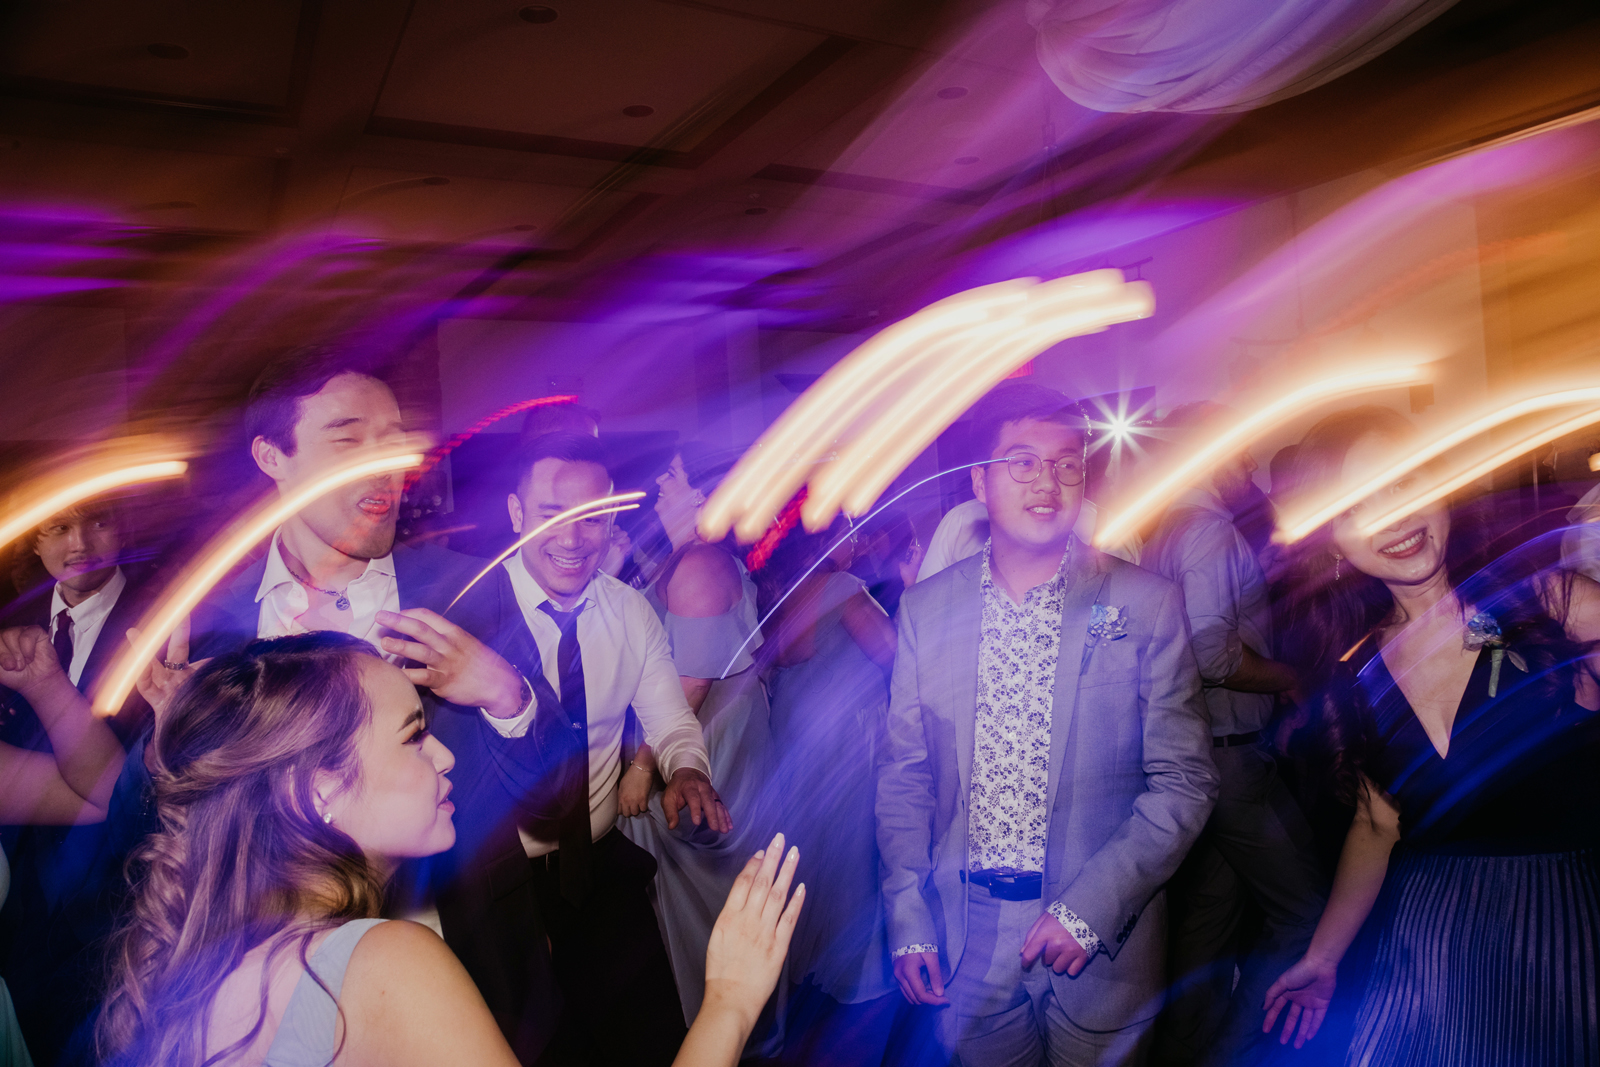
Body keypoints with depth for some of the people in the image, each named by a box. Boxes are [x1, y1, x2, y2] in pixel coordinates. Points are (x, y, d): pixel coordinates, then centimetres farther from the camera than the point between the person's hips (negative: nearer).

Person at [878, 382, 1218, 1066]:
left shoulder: (1146, 605, -7)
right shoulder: (925, 607, -1)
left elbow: (1185, 781, -7)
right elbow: (903, 774, 3)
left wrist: (1090, 907, -15)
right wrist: (908, 922, -2)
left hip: (1101, 944, -1)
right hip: (964, 938, 2)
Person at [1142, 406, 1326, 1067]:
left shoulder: (1164, 533, 14)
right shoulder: (1210, 530, -15)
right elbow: (1214, 655, -24)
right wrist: (1291, 678, -10)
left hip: (1195, 755, 10)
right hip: (1231, 754, -10)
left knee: (1207, 917, 16)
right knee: (1302, 913, 1)